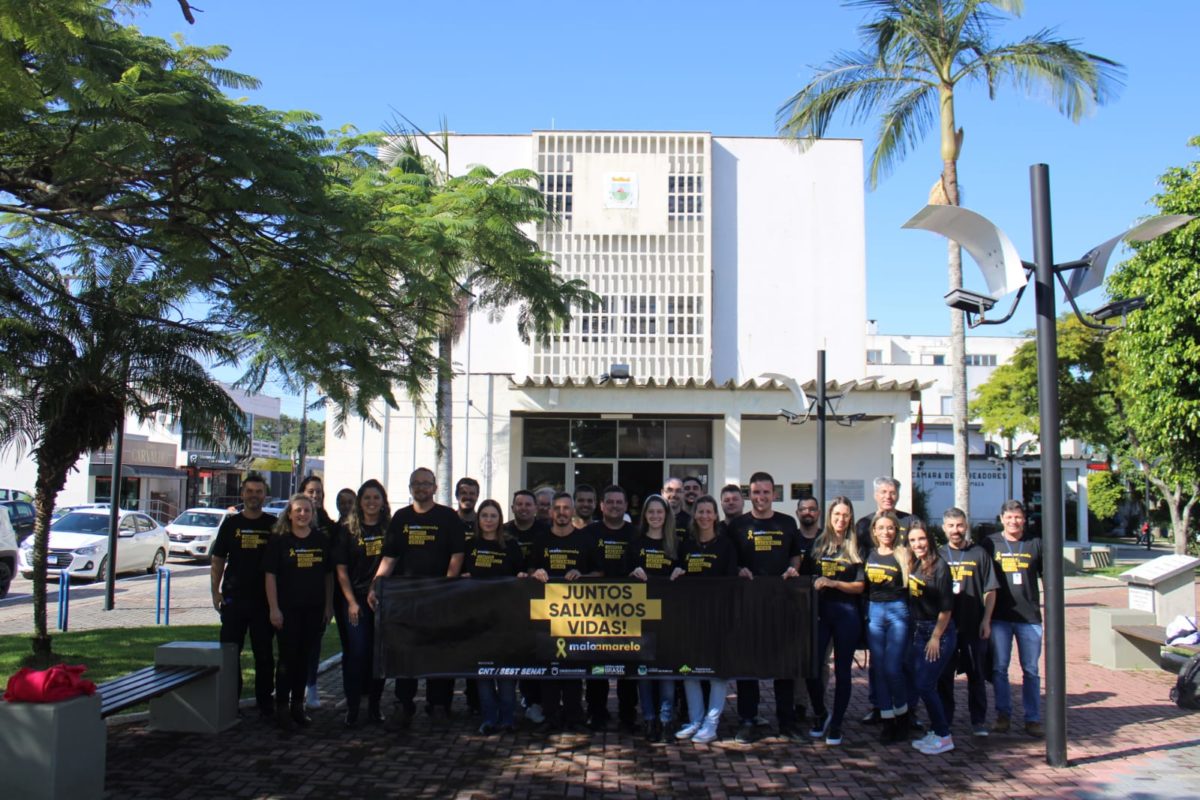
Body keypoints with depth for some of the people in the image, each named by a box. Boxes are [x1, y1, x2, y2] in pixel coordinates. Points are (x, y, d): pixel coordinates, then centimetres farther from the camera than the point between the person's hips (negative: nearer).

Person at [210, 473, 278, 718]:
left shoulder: (273, 525, 4)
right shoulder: (231, 524, 7)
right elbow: (218, 560, 10)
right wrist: (216, 591, 0)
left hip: (264, 599, -1)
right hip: (234, 597, 1)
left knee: (264, 653, 6)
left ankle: (266, 703, 16)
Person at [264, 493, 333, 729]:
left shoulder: (322, 540, 6)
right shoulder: (279, 540, -3)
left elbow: (329, 575, 11)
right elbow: (270, 575, -4)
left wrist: (329, 606, 7)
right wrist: (274, 608, -10)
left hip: (314, 610, 3)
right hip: (287, 609, -3)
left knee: (305, 657, 9)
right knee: (288, 657, -1)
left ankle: (298, 705, 21)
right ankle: (282, 707, 9)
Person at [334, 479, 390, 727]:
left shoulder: (391, 529, 5)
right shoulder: (349, 530, 4)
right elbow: (341, 570, 2)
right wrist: (351, 602, -6)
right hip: (357, 601, -1)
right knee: (357, 653, -3)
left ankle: (374, 705, 17)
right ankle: (352, 707, 6)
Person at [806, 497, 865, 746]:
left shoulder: (855, 547, 4)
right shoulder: (819, 543, 10)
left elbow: (860, 586, -1)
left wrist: (833, 583, -13)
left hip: (846, 613, -1)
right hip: (820, 611, 2)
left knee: (842, 670, 3)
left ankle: (836, 724, 15)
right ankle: (820, 714, 18)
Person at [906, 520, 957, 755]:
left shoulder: (939, 567, -15)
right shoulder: (913, 566, 6)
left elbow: (946, 608, -15)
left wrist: (935, 638, -13)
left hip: (939, 632, -7)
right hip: (918, 631, 7)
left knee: (925, 685, -7)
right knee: (920, 684, 10)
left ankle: (944, 736, 7)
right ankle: (935, 731, 23)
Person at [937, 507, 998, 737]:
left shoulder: (979, 554, 2)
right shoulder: (938, 555, 7)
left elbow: (990, 591, 2)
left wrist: (986, 621, -5)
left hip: (974, 626, -2)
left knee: (976, 675, 7)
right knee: (943, 675, 7)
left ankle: (979, 721, 16)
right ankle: (944, 720, 17)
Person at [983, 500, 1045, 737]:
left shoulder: (1035, 544, 5)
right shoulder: (991, 544, 3)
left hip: (1030, 617, 0)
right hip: (999, 617, 0)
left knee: (1031, 670, 6)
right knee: (999, 668, 4)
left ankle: (1033, 719, 14)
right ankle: (1003, 714, 16)